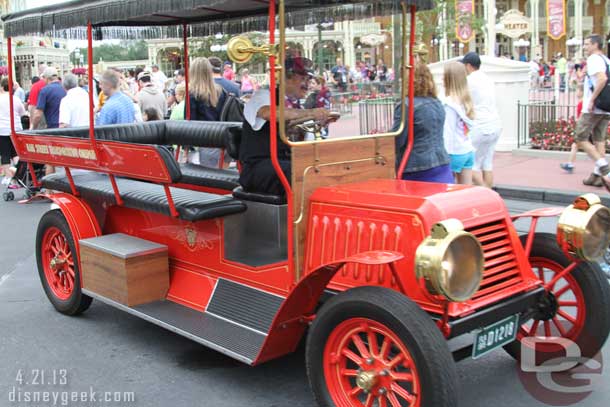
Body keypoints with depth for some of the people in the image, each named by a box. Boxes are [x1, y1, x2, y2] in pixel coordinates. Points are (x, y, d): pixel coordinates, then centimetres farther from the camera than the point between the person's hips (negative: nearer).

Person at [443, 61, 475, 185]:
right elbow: (469, 127, 9)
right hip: (469, 151, 8)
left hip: (455, 152, -8)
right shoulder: (466, 99, 8)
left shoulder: (450, 102, -14)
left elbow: (448, 131, -15)